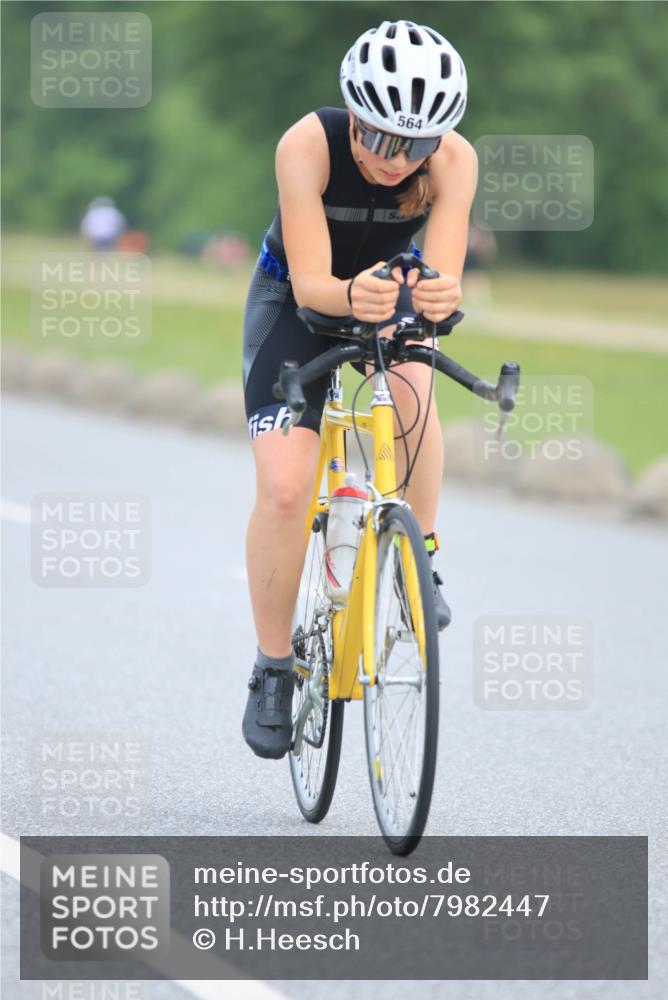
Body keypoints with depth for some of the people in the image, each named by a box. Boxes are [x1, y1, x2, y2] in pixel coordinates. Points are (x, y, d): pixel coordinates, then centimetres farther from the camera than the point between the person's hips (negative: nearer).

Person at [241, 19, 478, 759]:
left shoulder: (454, 161, -28)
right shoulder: (307, 146, -34)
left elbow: (444, 275, -35)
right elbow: (311, 283, -37)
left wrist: (439, 296, -59)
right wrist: (350, 294, -60)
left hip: (387, 288, 2)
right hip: (295, 300, -2)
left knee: (411, 388, -34)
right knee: (284, 488, -15)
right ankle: (272, 668, 3)